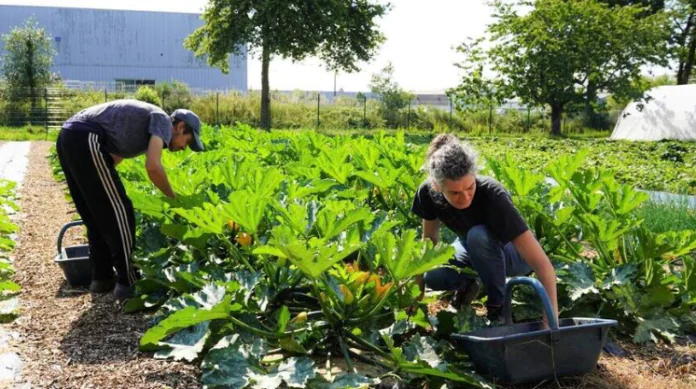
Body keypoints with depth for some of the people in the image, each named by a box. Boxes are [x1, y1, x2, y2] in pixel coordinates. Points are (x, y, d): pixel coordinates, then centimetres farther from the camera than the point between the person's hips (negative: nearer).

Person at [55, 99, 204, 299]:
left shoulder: (140, 132, 29)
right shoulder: (162, 120, 2)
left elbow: (110, 161, 31)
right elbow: (153, 167, -13)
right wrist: (173, 198, 1)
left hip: (67, 138, 10)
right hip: (85, 140, -10)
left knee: (96, 215, 17)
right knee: (118, 212, -4)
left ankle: (102, 277, 24)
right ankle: (128, 281, 1)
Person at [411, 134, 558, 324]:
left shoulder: (492, 196, -38)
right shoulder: (428, 193, -25)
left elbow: (542, 263, -40)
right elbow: (430, 239, -5)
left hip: (512, 252, -4)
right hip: (473, 248, 4)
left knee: (477, 235, -36)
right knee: (433, 277, -25)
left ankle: (498, 304, -12)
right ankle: (467, 284, 9)